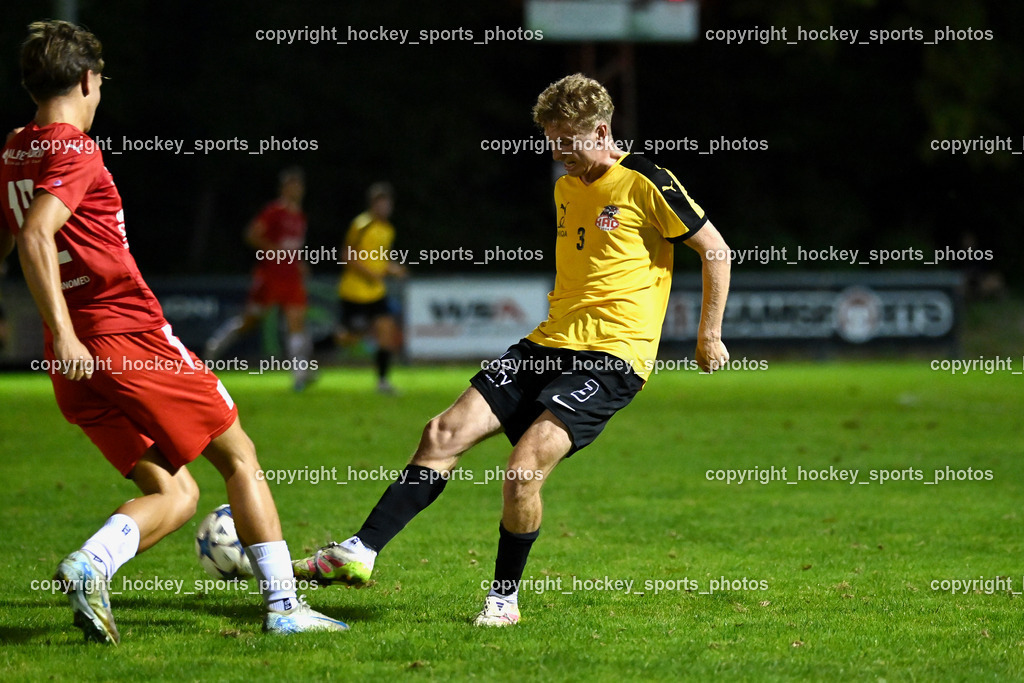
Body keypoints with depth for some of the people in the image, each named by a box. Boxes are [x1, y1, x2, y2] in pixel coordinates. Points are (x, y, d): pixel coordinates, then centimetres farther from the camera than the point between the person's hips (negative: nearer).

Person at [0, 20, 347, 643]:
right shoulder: (74, 151, -11)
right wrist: (64, 334, -30)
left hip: (76, 363, 8)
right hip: (131, 334, -8)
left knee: (175, 494, 10)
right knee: (239, 456, 8)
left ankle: (90, 566, -18)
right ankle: (284, 606, 6)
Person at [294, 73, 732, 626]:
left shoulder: (646, 185, -7)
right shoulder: (566, 188, 16)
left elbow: (715, 249, -1)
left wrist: (709, 336, 0)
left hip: (613, 356, -8)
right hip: (549, 344, 8)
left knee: (525, 464, -23)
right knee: (444, 433, -8)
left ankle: (504, 598, -5)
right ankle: (361, 551, -11)